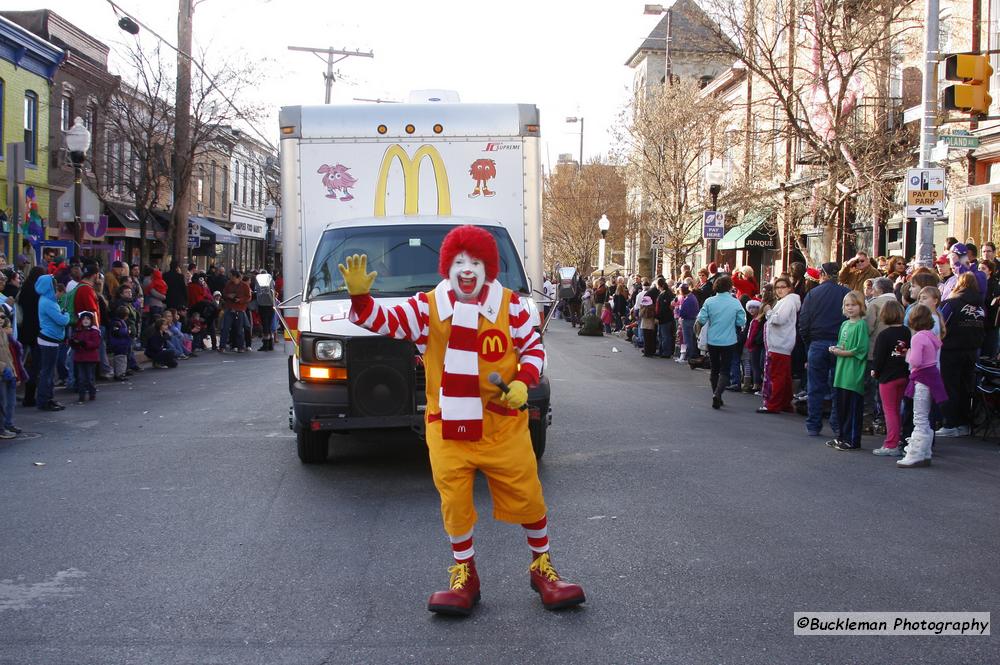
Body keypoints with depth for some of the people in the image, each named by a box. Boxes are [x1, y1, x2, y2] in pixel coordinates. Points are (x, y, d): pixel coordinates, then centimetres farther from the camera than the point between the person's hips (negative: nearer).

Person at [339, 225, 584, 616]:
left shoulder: (509, 305, 0)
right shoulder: (427, 308, -1)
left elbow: (534, 348, 7)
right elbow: (381, 320, -7)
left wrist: (522, 383, -9)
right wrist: (359, 295, -26)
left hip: (504, 426, 0)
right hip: (448, 427, 0)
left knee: (527, 496, 6)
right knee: (455, 503, 3)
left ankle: (542, 568, 26)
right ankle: (464, 576, 22)